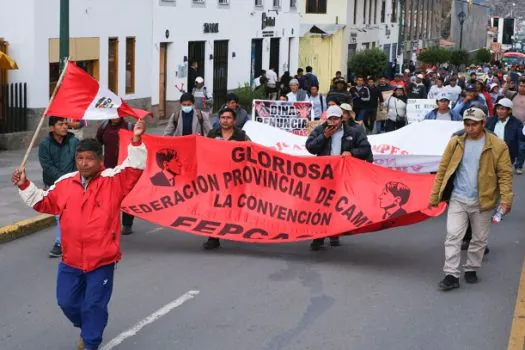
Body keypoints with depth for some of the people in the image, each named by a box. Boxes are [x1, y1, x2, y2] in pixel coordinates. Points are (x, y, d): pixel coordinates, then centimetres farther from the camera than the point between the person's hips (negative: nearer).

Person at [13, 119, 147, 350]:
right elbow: (43, 203, 14)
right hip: (71, 260, 5)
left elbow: (134, 168, -21)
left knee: (94, 305, 2)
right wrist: (24, 186, 4)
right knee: (66, 301, 16)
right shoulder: (64, 184, 2)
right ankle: (86, 328, 45)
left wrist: (136, 141, -33)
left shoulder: (113, 180, -10)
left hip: (102, 260, -5)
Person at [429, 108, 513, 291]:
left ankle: (471, 269, 29)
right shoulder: (456, 143, 1)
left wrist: (506, 199, -16)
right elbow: (443, 169, 4)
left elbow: (505, 174, -6)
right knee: (453, 236, -6)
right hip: (458, 199, 1)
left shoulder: (497, 146, -6)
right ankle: (451, 275, -3)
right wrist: (435, 196, 2)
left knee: (480, 239, 11)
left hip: (483, 201, -1)